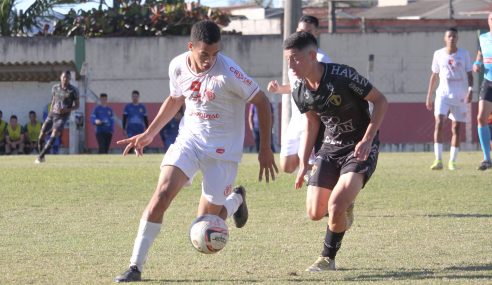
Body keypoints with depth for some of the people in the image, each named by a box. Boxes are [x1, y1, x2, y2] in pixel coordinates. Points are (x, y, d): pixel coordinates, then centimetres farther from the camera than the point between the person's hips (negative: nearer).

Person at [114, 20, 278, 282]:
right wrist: (148, 134, 14)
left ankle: (236, 199, 34)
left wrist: (265, 150, -8)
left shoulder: (228, 73, -22)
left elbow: (261, 102, -10)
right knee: (162, 193, -19)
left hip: (223, 148, -3)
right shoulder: (178, 66, -6)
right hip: (189, 139, 3)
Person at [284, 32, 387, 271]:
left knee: (335, 205, -23)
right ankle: (345, 204, 36)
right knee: (315, 213, 1)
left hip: (360, 147, -6)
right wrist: (303, 163, 8)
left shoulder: (342, 76, -24)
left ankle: (328, 259, 1)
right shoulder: (299, 91, -6)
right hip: (330, 147, 6)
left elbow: (380, 101, -15)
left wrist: (367, 140, -24)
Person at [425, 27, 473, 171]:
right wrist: (429, 97, 11)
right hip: (443, 93, 0)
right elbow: (434, 76, 12)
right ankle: (438, 160, -18)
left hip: (460, 96, 0)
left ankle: (452, 161, 9)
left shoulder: (464, 54, 1)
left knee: (457, 128, 1)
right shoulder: (438, 54, 4)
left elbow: (469, 74, 1)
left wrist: (470, 90, -16)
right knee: (438, 123, -16)